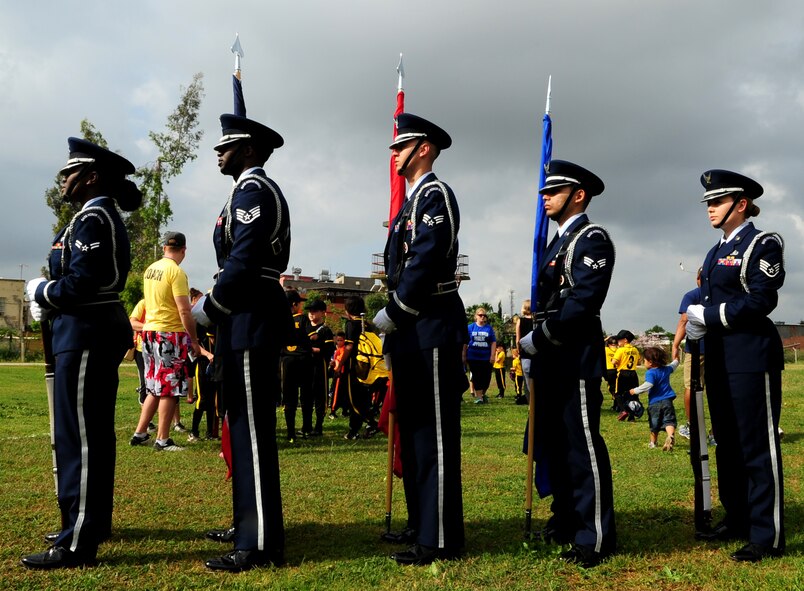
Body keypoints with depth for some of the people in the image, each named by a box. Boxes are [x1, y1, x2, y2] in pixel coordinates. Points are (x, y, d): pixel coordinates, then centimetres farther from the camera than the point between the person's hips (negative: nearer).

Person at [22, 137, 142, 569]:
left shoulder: (92, 218, -14)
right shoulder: (105, 218, 18)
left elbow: (80, 283, -22)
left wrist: (39, 291, -5)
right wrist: (50, 304, 7)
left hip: (86, 335, -11)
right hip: (92, 331, 11)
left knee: (79, 436, -8)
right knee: (91, 434, 16)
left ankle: (79, 543, -4)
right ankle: (92, 521, 28)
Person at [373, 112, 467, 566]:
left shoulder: (435, 194, -8)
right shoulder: (412, 202, 22)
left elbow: (426, 263, -20)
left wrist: (391, 313, -14)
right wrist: (393, 338, 19)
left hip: (431, 332, -10)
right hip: (411, 333, 10)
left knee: (434, 436, -6)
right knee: (413, 433, 14)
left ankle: (440, 540, 1)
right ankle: (423, 526, 24)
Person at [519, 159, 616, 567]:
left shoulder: (592, 239, -8)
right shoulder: (557, 243, 20)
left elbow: (583, 301, -19)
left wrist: (539, 339, -17)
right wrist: (536, 352, 16)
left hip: (576, 357, -9)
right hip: (550, 358, 10)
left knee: (582, 444, -6)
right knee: (552, 440, 14)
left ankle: (594, 537, 2)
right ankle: (565, 520, 26)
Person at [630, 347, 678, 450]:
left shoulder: (650, 373, -13)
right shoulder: (666, 369, 10)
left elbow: (648, 385, -26)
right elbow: (673, 366, 32)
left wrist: (635, 390, -15)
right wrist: (676, 360, 54)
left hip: (654, 403, -4)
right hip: (667, 401, 4)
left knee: (654, 424, 11)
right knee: (668, 421, -6)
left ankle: (653, 442, 26)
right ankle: (671, 435, -34)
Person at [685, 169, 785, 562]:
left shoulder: (762, 244, -7)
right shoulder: (716, 253, 17)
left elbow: (759, 302, -17)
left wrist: (708, 315, -14)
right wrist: (695, 322, -2)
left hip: (751, 358, -8)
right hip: (719, 359, 9)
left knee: (757, 446, -4)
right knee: (727, 443, 14)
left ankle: (766, 537, 3)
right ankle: (736, 519, 26)